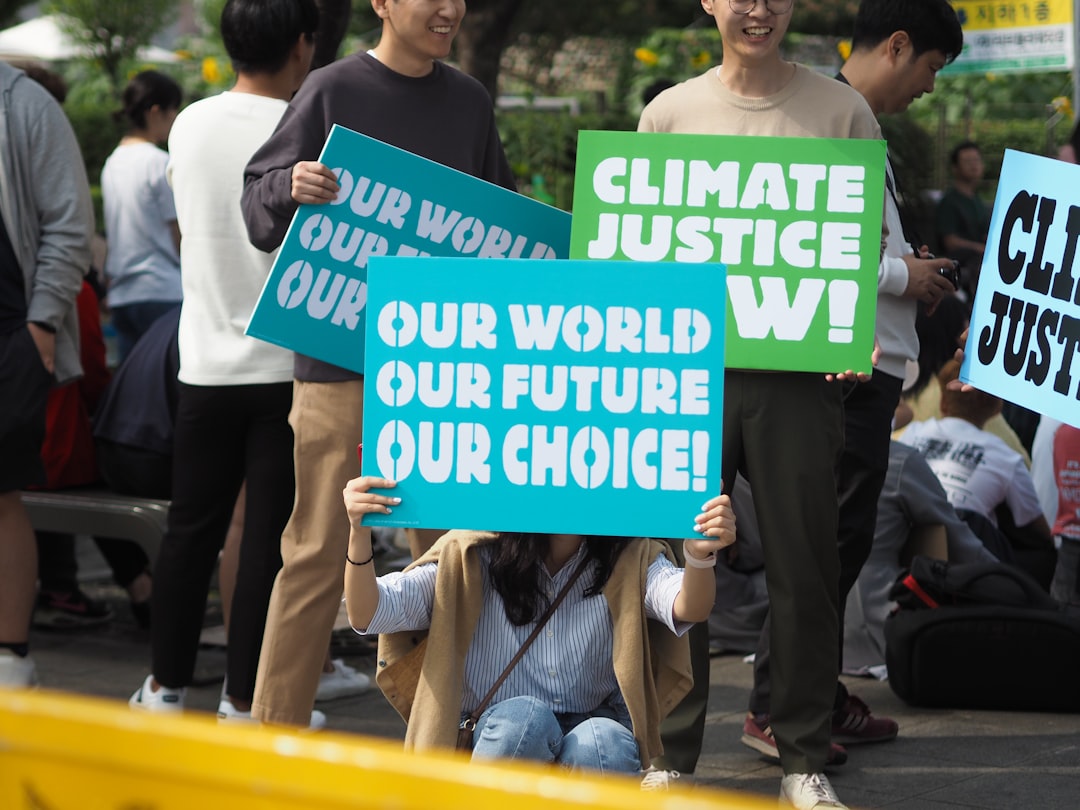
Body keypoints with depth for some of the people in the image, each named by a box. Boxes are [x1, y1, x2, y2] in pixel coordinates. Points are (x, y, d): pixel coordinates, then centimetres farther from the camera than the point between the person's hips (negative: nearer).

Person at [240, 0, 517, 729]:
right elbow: (258, 208, -1)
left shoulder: (469, 102, 12)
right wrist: (291, 188, -23)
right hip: (342, 360, -4)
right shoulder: (333, 91, -1)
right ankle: (276, 730, 4)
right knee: (319, 552, -3)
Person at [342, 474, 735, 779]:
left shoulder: (629, 560, -4)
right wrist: (360, 534, -33)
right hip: (494, 744, 0)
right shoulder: (474, 558, -6)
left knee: (604, 743, -34)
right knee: (524, 716, -34)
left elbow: (688, 609, -25)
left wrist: (700, 555, -49)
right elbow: (367, 615, -13)